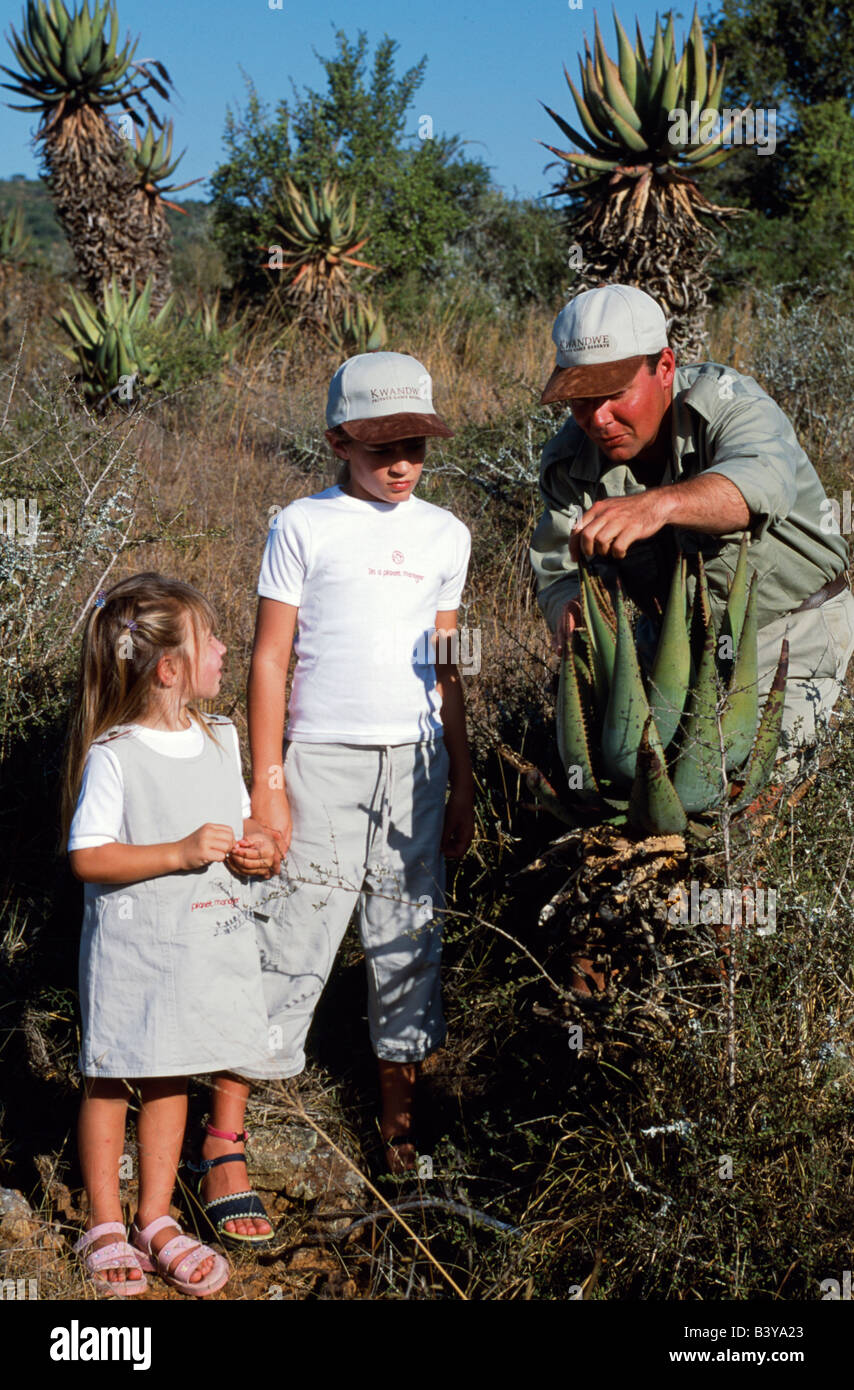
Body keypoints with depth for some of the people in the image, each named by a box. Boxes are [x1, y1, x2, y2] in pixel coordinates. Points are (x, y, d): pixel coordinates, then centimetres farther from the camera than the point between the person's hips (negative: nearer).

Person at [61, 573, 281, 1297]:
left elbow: (243, 822, 18)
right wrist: (180, 853, -24)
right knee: (111, 1080, 7)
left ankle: (156, 1218, 26)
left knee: (169, 1076, 15)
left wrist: (259, 848, -4)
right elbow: (88, 857, -17)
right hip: (133, 946, -6)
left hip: (209, 943, 6)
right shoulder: (113, 756, -15)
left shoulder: (219, 739, 6)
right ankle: (104, 1226, 21)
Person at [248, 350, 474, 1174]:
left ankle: (399, 1120, 24)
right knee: (292, 942, -6)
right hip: (324, 760, -4)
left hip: (415, 764, 4)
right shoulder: (304, 526, -2)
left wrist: (461, 783, 14)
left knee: (410, 941, 9)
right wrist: (267, 782, -8)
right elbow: (269, 659, -3)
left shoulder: (445, 535, 11)